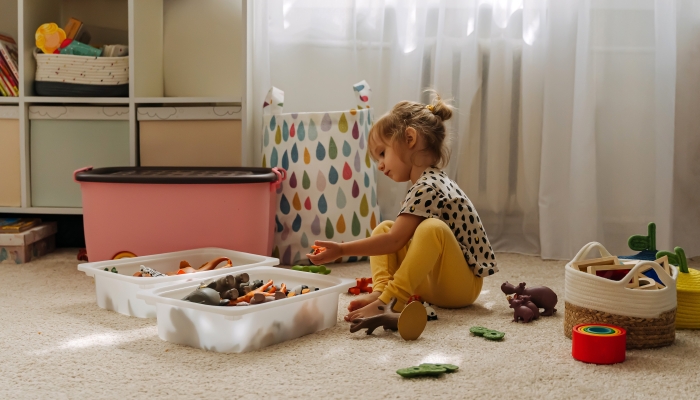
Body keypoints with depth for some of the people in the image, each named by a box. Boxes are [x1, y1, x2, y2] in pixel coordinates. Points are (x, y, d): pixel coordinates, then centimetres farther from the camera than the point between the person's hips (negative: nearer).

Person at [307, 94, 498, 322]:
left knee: (432, 228, -35)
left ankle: (390, 300, -35)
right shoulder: (429, 183, 13)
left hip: (462, 284, -10)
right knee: (383, 228, 7)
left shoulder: (427, 188, -19)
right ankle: (381, 290, -13)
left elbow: (394, 241, -23)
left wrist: (342, 249, -20)